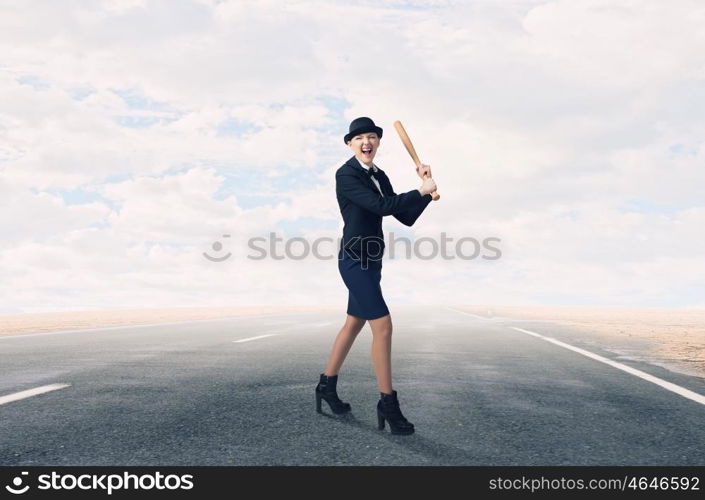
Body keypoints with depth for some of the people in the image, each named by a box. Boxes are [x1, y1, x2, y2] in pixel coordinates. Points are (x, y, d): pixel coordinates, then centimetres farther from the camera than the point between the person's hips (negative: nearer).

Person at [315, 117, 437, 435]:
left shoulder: (380, 177, 12)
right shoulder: (346, 174, -11)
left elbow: (406, 217, 10)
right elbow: (381, 206, -22)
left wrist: (427, 191, -2)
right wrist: (420, 191, -14)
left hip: (371, 260, 9)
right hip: (355, 259, -9)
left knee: (354, 324, 16)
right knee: (383, 326, -11)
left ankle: (327, 385, 32)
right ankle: (388, 404, 0)